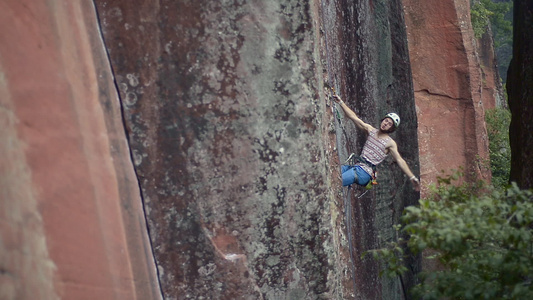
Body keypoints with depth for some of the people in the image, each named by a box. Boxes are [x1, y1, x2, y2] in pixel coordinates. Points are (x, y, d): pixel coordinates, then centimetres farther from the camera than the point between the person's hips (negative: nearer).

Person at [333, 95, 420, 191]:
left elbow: (400, 160, -1)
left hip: (364, 172, -6)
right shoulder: (371, 130, 15)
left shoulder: (390, 143, 1)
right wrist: (341, 102, 5)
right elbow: (354, 117, 11)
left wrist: (412, 177, -8)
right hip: (356, 166, 6)